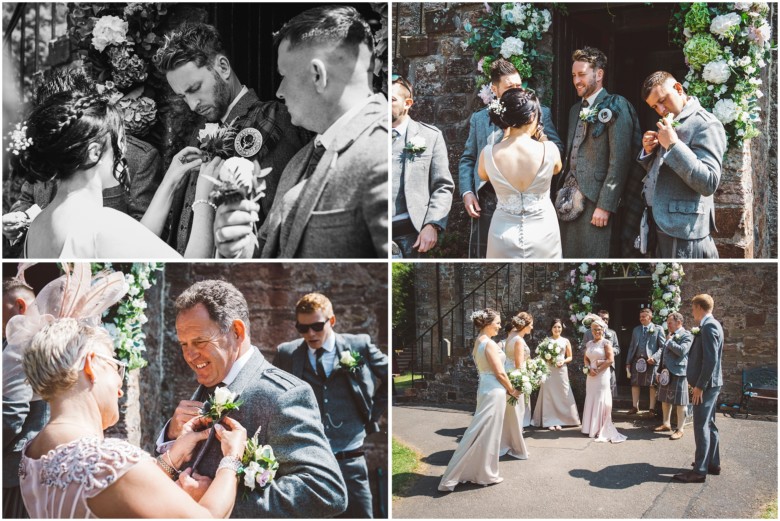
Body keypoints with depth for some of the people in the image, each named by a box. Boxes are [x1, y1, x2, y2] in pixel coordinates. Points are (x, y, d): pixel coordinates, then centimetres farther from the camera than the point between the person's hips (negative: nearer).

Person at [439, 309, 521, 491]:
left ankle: (480, 471, 19)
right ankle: (485, 474, 8)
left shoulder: (479, 341, 12)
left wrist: (507, 389, 17)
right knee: (487, 433, -1)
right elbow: (500, 373, -16)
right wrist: (512, 390, -2)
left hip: (486, 389, 9)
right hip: (494, 391, -9)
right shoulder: (489, 343, -16)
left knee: (481, 432, 13)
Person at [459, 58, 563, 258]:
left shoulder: (540, 113, 7)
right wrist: (467, 193, -2)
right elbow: (467, 159, 12)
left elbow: (558, 150, 4)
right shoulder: (479, 118, 13)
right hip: (487, 202, 1)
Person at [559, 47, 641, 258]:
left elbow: (619, 160, -14)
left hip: (596, 201, -7)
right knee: (569, 255, 9)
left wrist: (605, 206, -18)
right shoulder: (576, 110, 19)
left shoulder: (615, 106, -7)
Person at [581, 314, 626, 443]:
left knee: (600, 401, -4)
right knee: (591, 401, 8)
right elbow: (586, 359, 12)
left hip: (602, 376, -6)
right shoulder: (589, 343, 12)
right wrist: (589, 369, -7)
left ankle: (602, 430, 2)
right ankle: (592, 428, 16)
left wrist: (597, 370, -14)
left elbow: (610, 360, -14)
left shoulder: (606, 343, -6)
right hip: (591, 376, 6)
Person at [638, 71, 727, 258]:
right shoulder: (669, 124, 15)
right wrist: (649, 150, 1)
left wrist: (673, 145, -23)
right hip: (661, 225, 8)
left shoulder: (706, 125, -11)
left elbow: (709, 184, -21)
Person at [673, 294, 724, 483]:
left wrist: (699, 386, -21)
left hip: (706, 384, -10)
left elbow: (711, 359, -24)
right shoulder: (712, 325, 13)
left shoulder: (709, 326, -18)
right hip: (709, 384, 10)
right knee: (709, 424, 18)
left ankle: (699, 471, -4)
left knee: (701, 426, -7)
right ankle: (713, 463, 27)